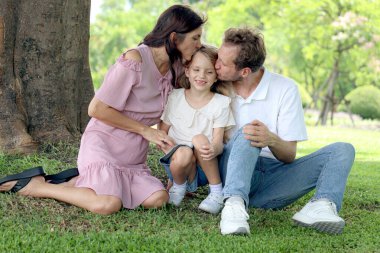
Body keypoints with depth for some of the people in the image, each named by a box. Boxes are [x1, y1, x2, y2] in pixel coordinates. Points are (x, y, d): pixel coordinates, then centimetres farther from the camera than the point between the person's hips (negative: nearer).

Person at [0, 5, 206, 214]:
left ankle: (81, 182, 1)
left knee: (158, 199, -19)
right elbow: (97, 109, -16)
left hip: (133, 156, 8)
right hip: (104, 143, -7)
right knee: (108, 204, -30)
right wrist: (145, 130, -11)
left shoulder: (175, 67, 5)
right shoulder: (134, 61, -18)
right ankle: (37, 186, -6)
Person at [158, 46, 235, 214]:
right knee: (183, 153, -34)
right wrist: (179, 150, -17)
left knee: (200, 139, -31)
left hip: (206, 167, 0)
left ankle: (217, 192, -16)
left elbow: (218, 141, -12)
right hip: (178, 162, 0)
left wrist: (213, 149, -38)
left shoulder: (221, 103, -4)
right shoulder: (175, 97, 0)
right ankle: (179, 185, 0)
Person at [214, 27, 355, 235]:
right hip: (233, 175, -1)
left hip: (272, 180, 1)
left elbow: (289, 155, -2)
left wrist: (271, 140, -25)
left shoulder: (285, 89, -1)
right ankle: (234, 204, -49)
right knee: (247, 134, -30)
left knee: (342, 150, -14)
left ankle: (321, 205, -41)